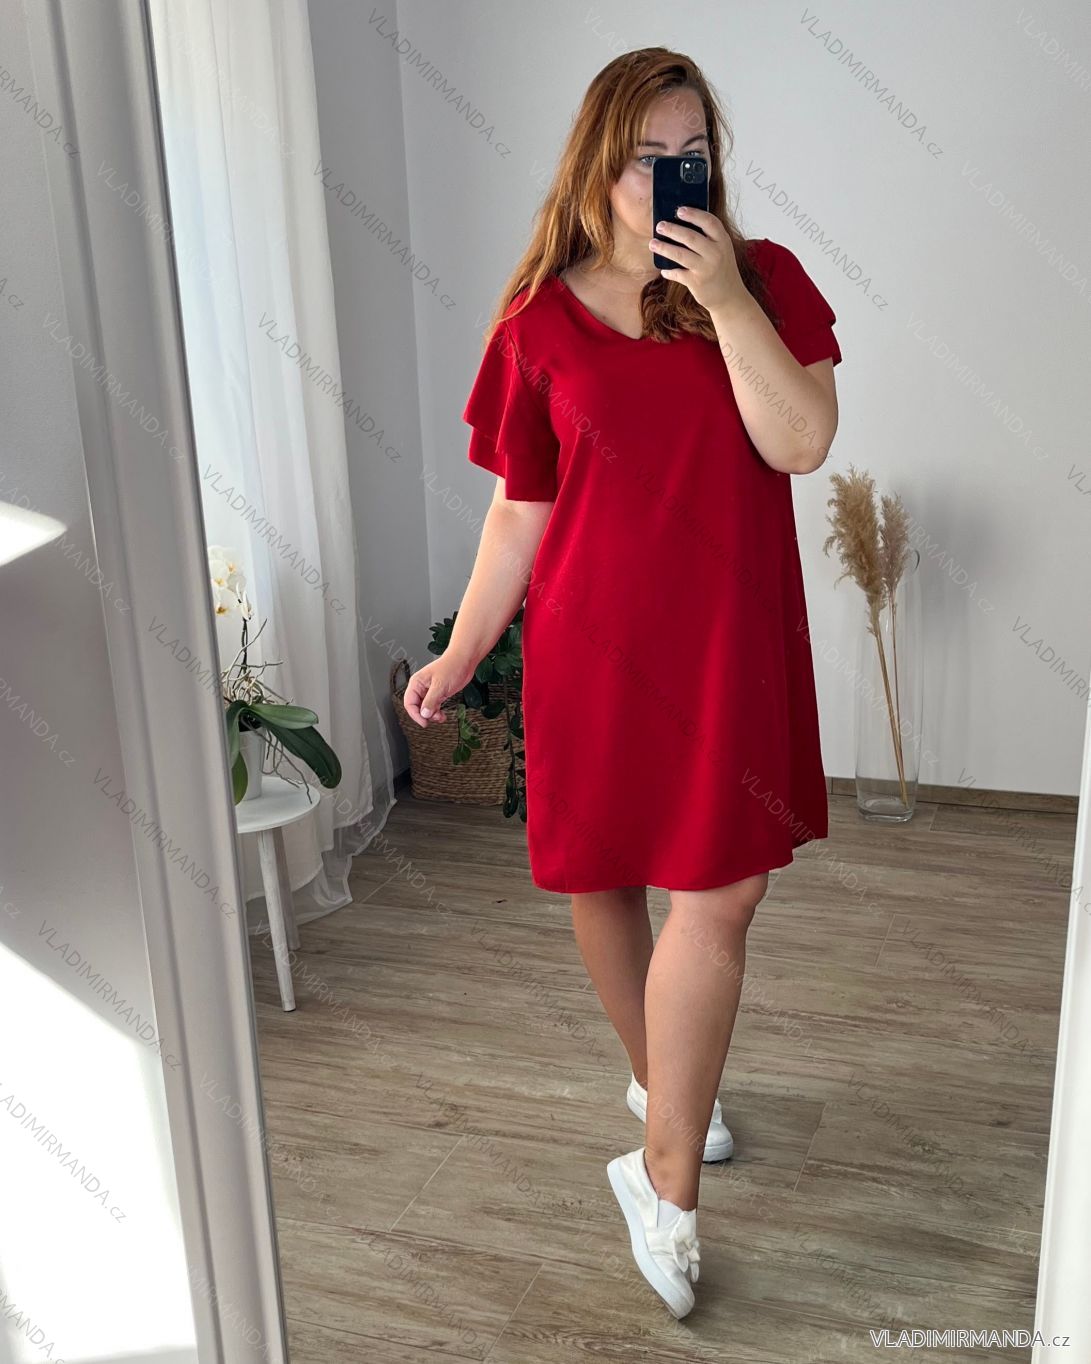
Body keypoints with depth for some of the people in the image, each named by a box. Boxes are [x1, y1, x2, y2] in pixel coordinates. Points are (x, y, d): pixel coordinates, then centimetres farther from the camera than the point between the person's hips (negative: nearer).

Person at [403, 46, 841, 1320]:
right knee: (602, 879, 12)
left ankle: (665, 1170, 11)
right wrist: (462, 653, 3)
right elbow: (519, 509, 3)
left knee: (718, 890, -6)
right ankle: (662, 1089, 38)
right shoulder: (539, 324, -1)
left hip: (729, 641, 0)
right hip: (593, 644, 1)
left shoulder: (763, 280, 1)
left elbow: (800, 441, -13)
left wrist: (726, 298, -18)